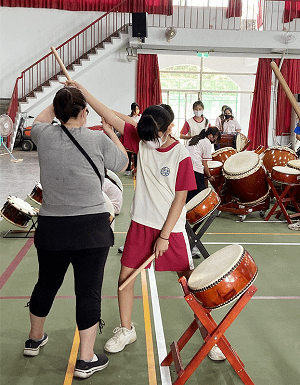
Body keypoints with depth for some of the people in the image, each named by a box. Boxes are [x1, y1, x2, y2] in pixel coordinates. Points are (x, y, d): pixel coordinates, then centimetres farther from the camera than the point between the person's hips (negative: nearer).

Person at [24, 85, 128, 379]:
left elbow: (39, 121, 24)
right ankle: (86, 360, 15)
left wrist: (59, 101, 33)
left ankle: (35, 339, 45)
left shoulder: (45, 136, -1)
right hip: (91, 230, -3)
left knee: (46, 284, 22)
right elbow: (122, 164, 9)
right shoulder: (99, 140, -9)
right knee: (88, 291, 6)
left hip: (50, 228, 4)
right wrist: (110, 133, 20)